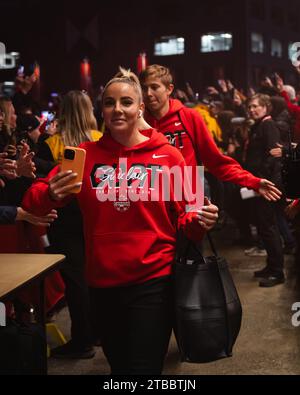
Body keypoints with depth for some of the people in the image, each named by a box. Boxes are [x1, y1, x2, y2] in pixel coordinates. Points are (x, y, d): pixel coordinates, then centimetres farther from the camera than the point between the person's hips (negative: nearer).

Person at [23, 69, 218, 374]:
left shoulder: (168, 155, -4)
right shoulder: (86, 154, 0)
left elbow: (183, 217, 4)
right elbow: (34, 203, -3)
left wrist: (199, 222, -18)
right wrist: (52, 194, -25)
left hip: (154, 279, -3)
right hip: (102, 281, 3)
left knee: (144, 370, 0)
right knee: (118, 366, 21)